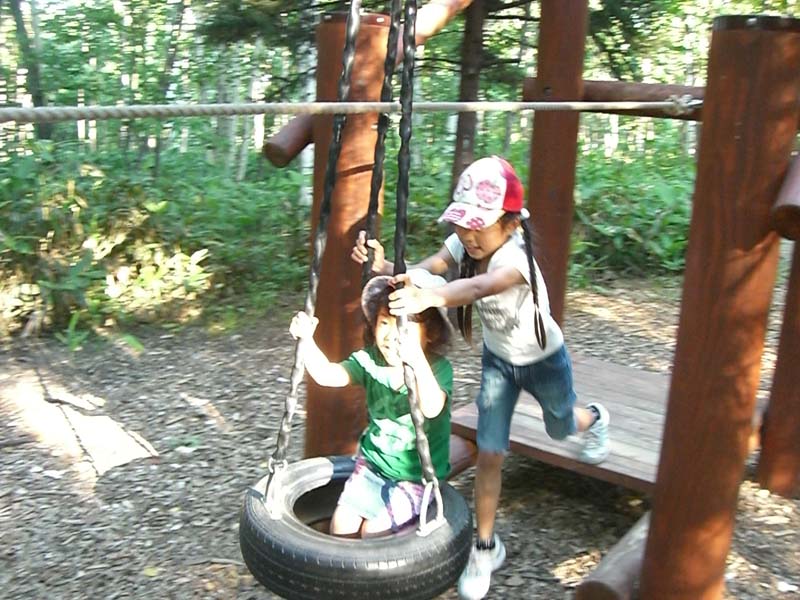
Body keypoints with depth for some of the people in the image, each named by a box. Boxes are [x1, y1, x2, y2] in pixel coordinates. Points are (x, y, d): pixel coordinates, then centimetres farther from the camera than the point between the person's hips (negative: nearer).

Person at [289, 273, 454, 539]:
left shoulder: (438, 368, -22)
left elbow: (432, 408, -42)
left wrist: (417, 359, -57)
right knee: (342, 524, -2)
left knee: (374, 528, -13)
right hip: (372, 464, 4)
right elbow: (327, 374, -19)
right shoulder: (370, 362, -9)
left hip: (416, 476, -4)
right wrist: (306, 340, -36)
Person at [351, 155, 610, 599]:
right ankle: (486, 546, 16)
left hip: (544, 359, -3)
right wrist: (384, 267, -58)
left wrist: (431, 298, -80)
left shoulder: (515, 255, -39)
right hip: (497, 359, 4)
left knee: (560, 428, 25)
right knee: (489, 454, -3)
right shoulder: (463, 244, -20)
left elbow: (479, 287, -61)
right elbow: (424, 269, -37)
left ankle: (594, 419, 64)